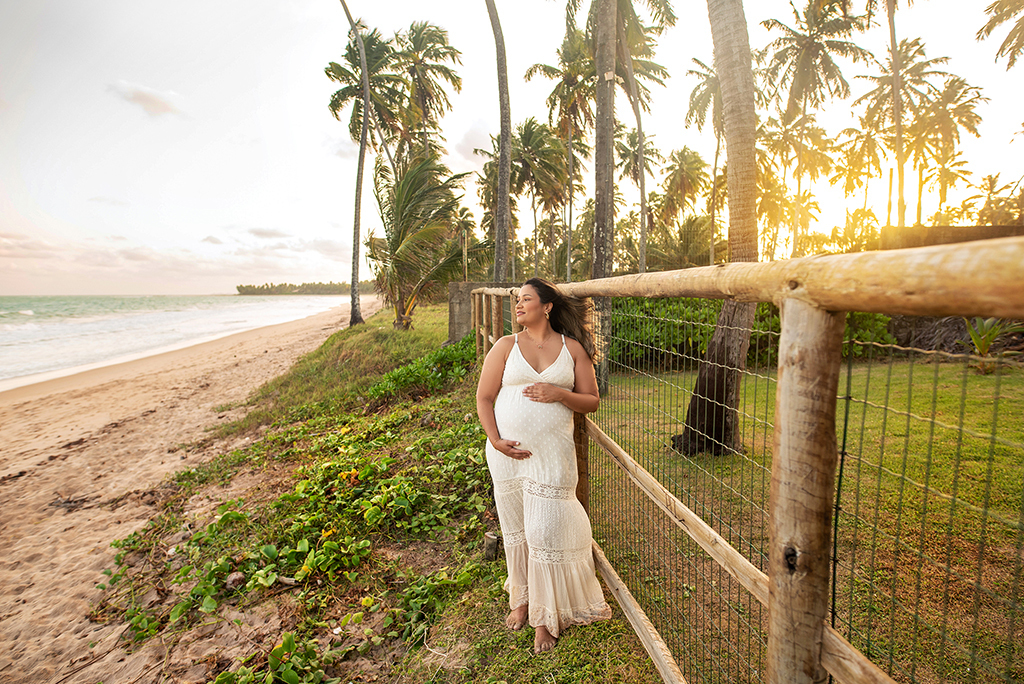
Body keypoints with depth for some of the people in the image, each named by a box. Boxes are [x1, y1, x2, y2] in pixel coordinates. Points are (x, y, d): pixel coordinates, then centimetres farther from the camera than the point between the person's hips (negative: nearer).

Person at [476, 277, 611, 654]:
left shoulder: (572, 348, 4)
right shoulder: (506, 346, 4)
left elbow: (592, 401, 5)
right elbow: (484, 398, 3)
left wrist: (560, 394, -14)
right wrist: (495, 440, -10)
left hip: (553, 454, -1)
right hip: (508, 453, 2)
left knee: (546, 531, 2)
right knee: (515, 529, 15)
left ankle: (546, 616, 23)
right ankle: (522, 598, 38)